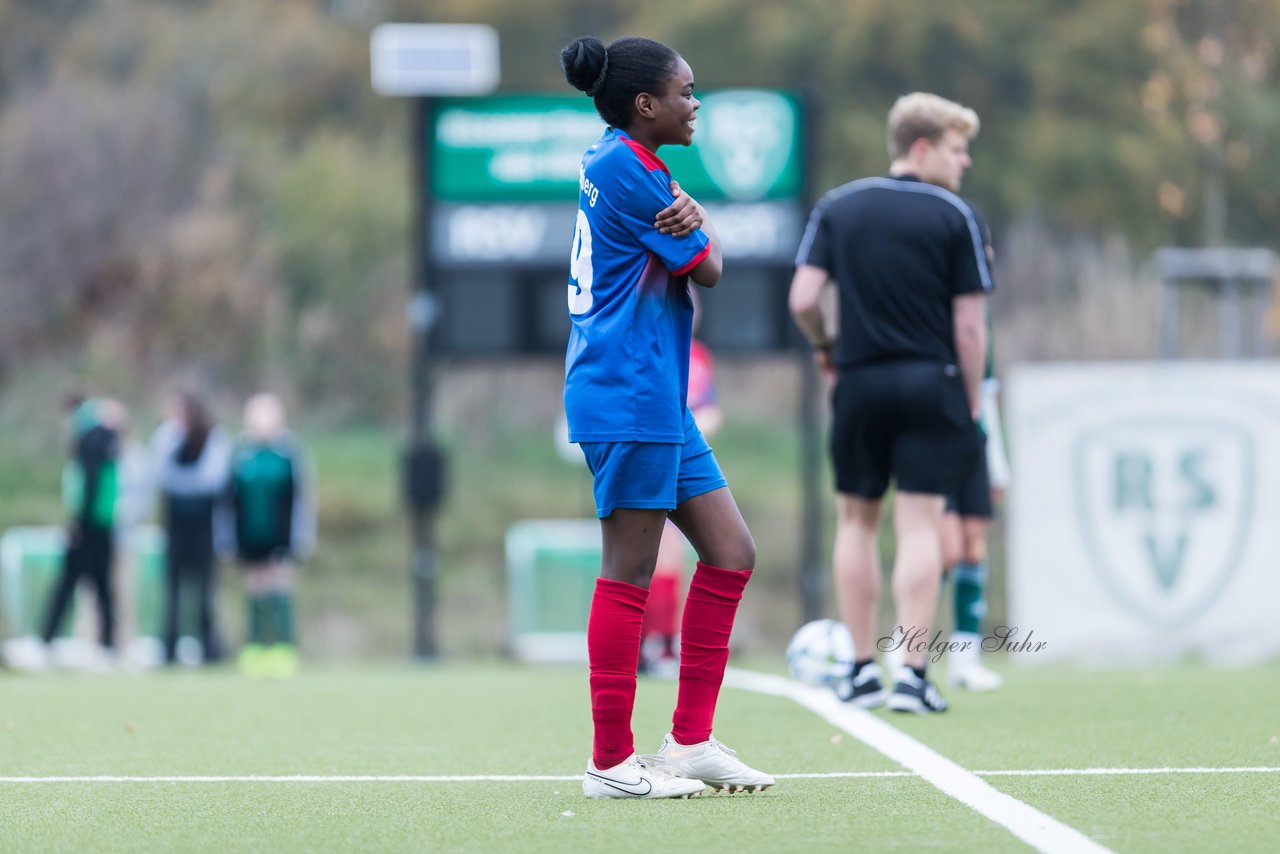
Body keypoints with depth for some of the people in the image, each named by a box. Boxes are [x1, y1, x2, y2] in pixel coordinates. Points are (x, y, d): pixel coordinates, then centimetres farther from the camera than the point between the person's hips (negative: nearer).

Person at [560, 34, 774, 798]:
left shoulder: (622, 164, 18)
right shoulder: (623, 166, -14)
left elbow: (699, 251, 10)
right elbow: (707, 269, -10)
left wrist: (692, 219, -11)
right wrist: (700, 231, 10)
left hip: (661, 399, 11)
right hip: (627, 397, -11)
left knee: (731, 554, 9)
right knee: (631, 574, -7)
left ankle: (691, 741, 12)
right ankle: (612, 763, -2)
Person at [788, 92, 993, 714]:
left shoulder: (837, 209, 4)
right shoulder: (955, 217, -4)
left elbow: (803, 299, -3)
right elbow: (969, 324, -5)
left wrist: (823, 347, 17)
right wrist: (971, 404, 4)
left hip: (860, 383, 2)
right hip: (931, 383, -2)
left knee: (856, 521, 14)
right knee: (919, 525, -2)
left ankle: (862, 670, 15)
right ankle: (912, 674, -7)